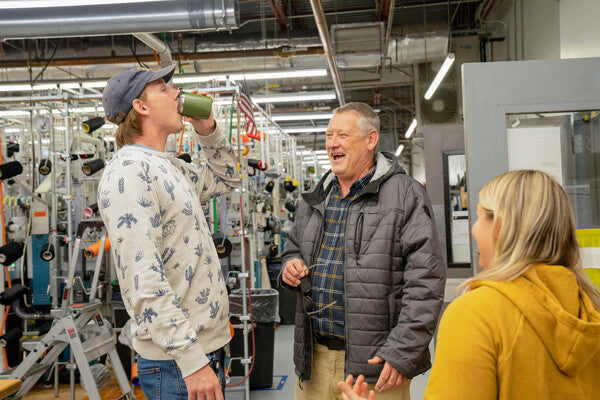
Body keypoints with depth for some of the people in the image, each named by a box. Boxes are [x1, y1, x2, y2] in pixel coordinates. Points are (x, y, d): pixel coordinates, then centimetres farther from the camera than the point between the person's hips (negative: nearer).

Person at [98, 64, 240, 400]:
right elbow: (143, 281, -25)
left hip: (208, 344, 9)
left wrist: (208, 130, 13)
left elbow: (226, 179, 30)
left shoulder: (170, 167, 12)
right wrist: (191, 360, -26)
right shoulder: (128, 170, -17)